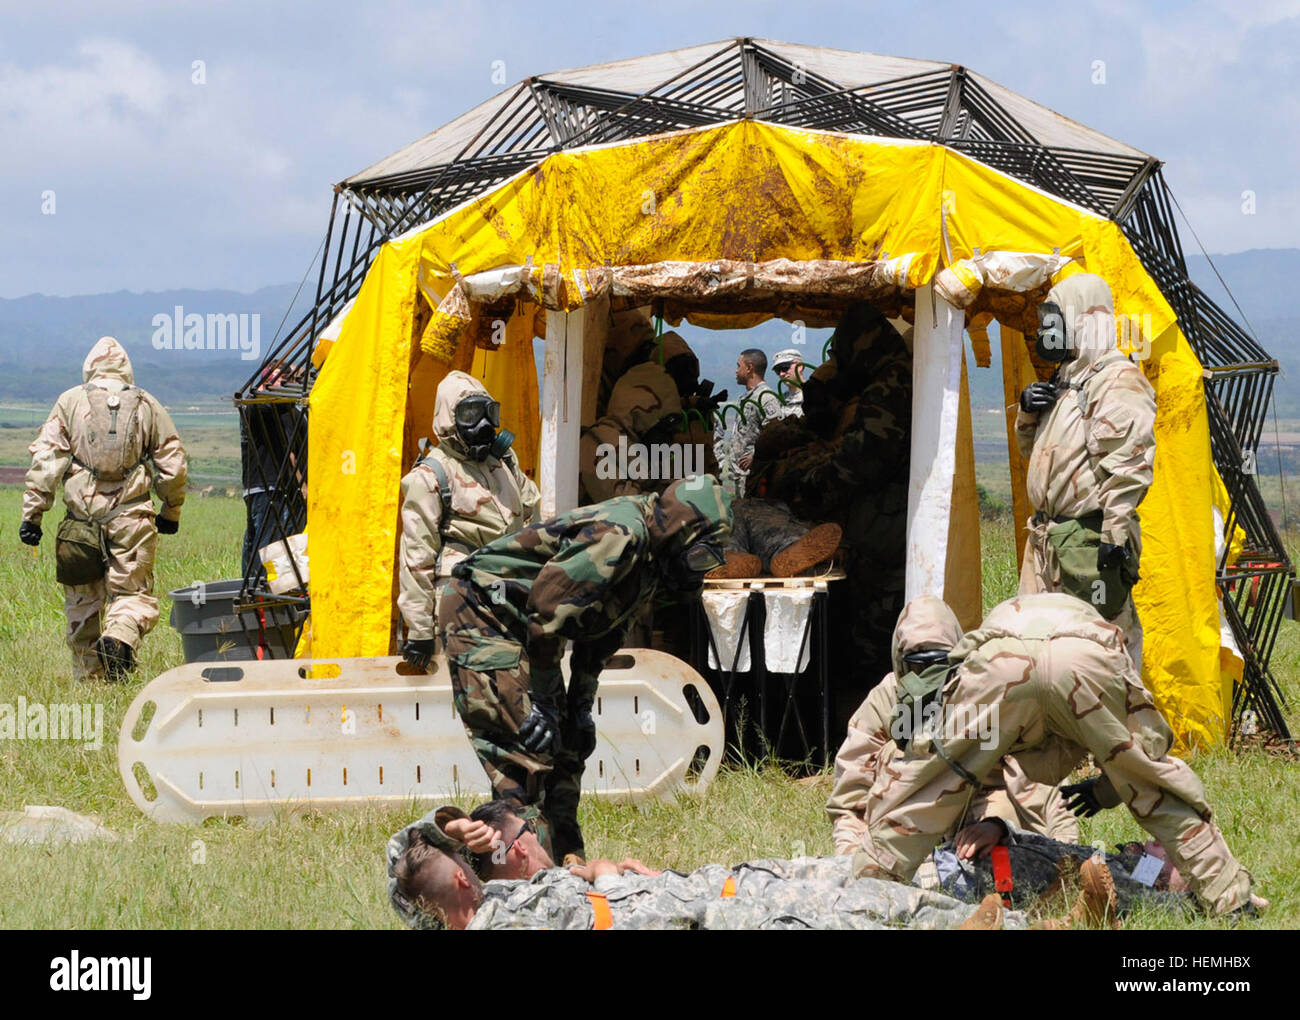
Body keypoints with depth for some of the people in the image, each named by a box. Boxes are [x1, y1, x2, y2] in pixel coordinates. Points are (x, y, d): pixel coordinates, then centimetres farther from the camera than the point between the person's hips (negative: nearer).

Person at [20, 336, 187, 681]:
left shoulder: (69, 402, 6)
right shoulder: (147, 405, 9)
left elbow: (46, 461, -1)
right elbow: (173, 464, 10)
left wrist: (32, 513, 1)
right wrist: (171, 511, 23)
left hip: (82, 513, 0)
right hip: (131, 517, 0)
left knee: (83, 601, 11)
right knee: (132, 592, 5)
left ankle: (88, 677, 13)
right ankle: (120, 638, -25)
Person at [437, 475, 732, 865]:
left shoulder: (649, 558, 7)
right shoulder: (619, 534, -25)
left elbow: (603, 636, 16)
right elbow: (547, 609, -27)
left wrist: (580, 709, 11)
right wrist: (543, 701, -21)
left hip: (515, 627, 10)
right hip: (481, 614, -10)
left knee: (564, 750, 10)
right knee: (526, 749, -16)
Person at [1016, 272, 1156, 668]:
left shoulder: (1117, 380, -12)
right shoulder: (1066, 379, 20)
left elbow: (1128, 464, -20)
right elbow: (1033, 449, 32)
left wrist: (1115, 533, -25)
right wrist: (1028, 413, 10)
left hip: (1088, 541, -10)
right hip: (1048, 539, 10)